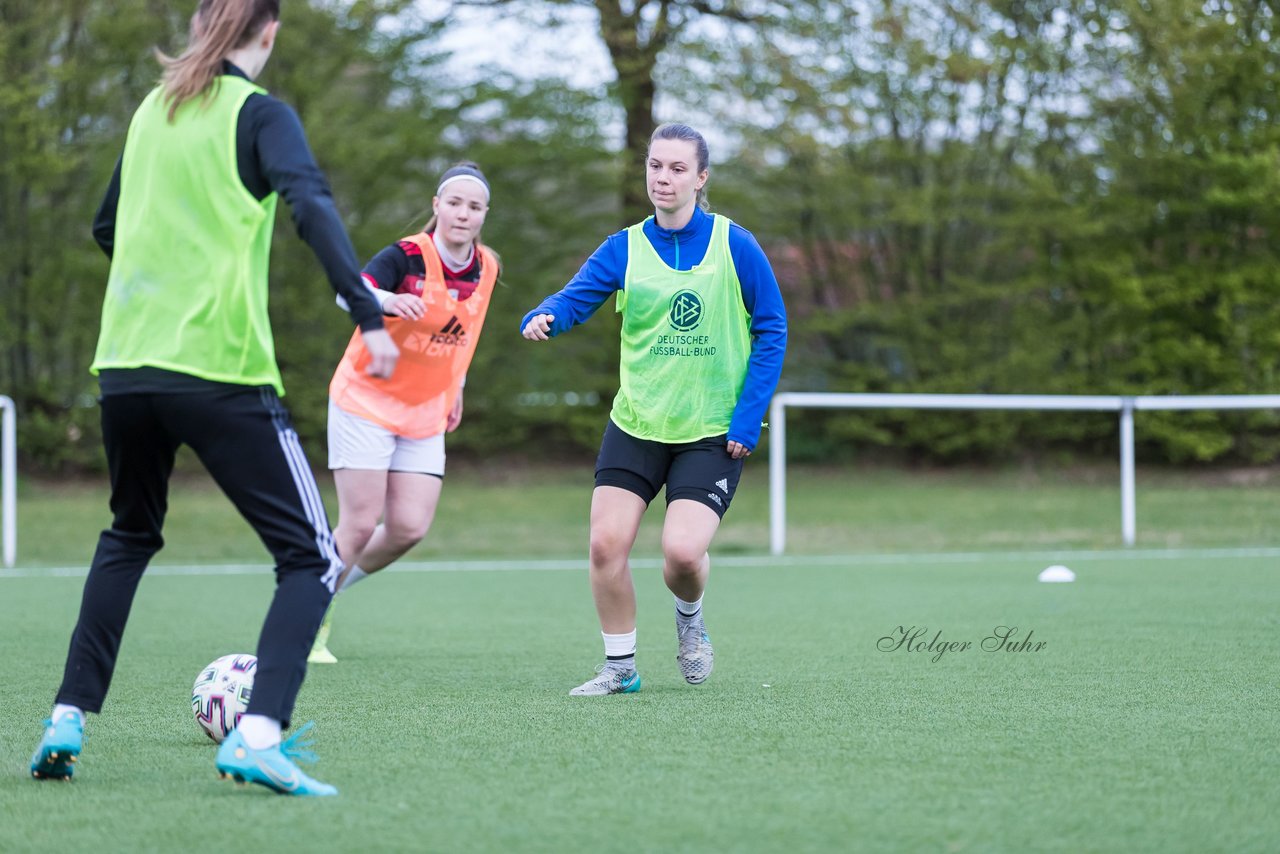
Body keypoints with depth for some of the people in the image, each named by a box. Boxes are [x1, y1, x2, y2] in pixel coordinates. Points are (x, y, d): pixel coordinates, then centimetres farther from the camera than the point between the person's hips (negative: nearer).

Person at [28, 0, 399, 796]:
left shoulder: (152, 112, 16)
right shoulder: (259, 113, -2)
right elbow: (312, 205, -19)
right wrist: (368, 314, -26)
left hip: (126, 364, 6)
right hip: (221, 369, -6)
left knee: (129, 538, 28)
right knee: (312, 557, -1)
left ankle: (67, 722, 18)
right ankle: (259, 734, -21)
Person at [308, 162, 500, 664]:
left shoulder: (486, 270, 0)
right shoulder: (406, 256, -17)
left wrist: (456, 389, 22)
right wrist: (386, 299, -57)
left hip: (425, 414, 5)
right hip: (366, 399, -5)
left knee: (409, 528, -5)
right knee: (360, 526, -10)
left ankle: (331, 586, 20)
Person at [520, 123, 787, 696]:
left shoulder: (733, 245, -5)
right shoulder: (624, 249, 1)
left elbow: (772, 330, -1)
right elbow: (575, 297, -13)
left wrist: (748, 418, -9)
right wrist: (543, 319, -37)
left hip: (714, 433, -3)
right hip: (635, 426, 3)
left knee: (682, 551, -16)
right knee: (606, 542, -8)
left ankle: (690, 617, 19)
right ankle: (620, 666, 13)